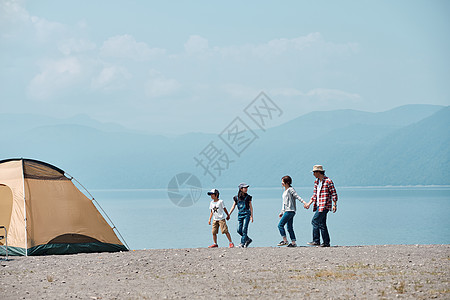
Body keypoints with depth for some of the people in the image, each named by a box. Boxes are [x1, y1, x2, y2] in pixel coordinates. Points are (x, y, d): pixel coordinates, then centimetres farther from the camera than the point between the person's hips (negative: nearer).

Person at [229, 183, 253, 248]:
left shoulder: (248, 197, 1)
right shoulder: (237, 197, 6)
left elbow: (251, 207, 4)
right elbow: (233, 207, 11)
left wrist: (251, 216, -2)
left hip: (246, 214, -3)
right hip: (240, 214, 3)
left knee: (244, 229, -11)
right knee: (239, 230, -2)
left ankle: (242, 243, -10)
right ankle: (248, 239, 17)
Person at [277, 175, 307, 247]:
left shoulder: (290, 189, -6)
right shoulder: (285, 191, 20)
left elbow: (297, 196, -16)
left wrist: (303, 201, -31)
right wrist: (281, 212, 27)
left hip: (290, 211, -10)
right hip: (286, 211, 10)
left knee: (280, 225, -11)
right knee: (289, 227, 7)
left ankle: (285, 241, -8)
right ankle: (293, 242, 7)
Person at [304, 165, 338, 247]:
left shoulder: (328, 181, -10)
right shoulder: (316, 182, 14)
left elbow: (334, 194, -9)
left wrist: (334, 205, -14)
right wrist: (309, 203, 11)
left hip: (324, 206, -9)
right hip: (318, 206, 9)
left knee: (315, 221, -13)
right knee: (322, 224, 8)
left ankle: (316, 241, -11)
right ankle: (326, 242, 11)